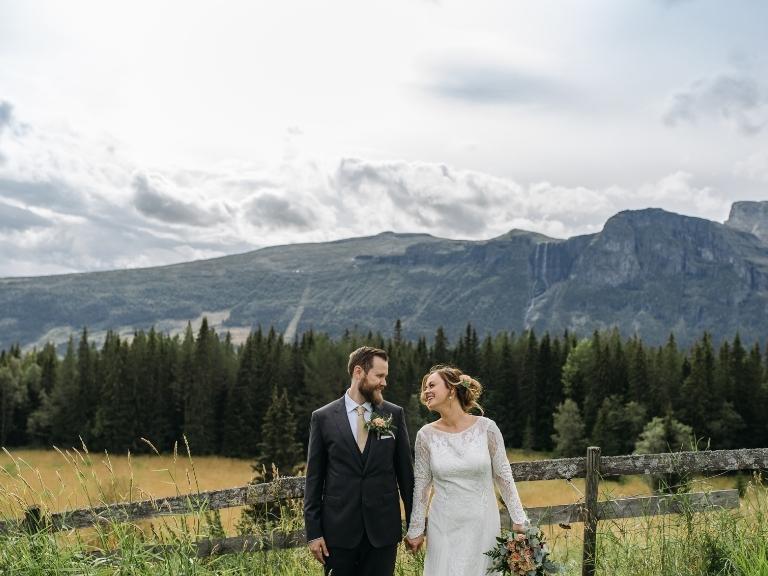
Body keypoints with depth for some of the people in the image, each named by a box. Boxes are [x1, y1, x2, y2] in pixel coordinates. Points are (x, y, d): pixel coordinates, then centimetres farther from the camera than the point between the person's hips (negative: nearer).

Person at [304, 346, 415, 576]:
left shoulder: (394, 414, 3)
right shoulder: (323, 417, 0)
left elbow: (405, 471, 7)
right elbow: (314, 478, 1)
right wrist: (313, 532, -2)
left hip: (383, 529, 1)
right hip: (339, 530, -1)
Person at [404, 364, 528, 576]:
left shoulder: (486, 427, -7)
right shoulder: (426, 435, -4)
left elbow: (503, 475, 0)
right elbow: (422, 485, 3)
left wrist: (519, 519, 0)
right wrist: (416, 530, 4)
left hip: (483, 525, -1)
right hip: (444, 527, 1)